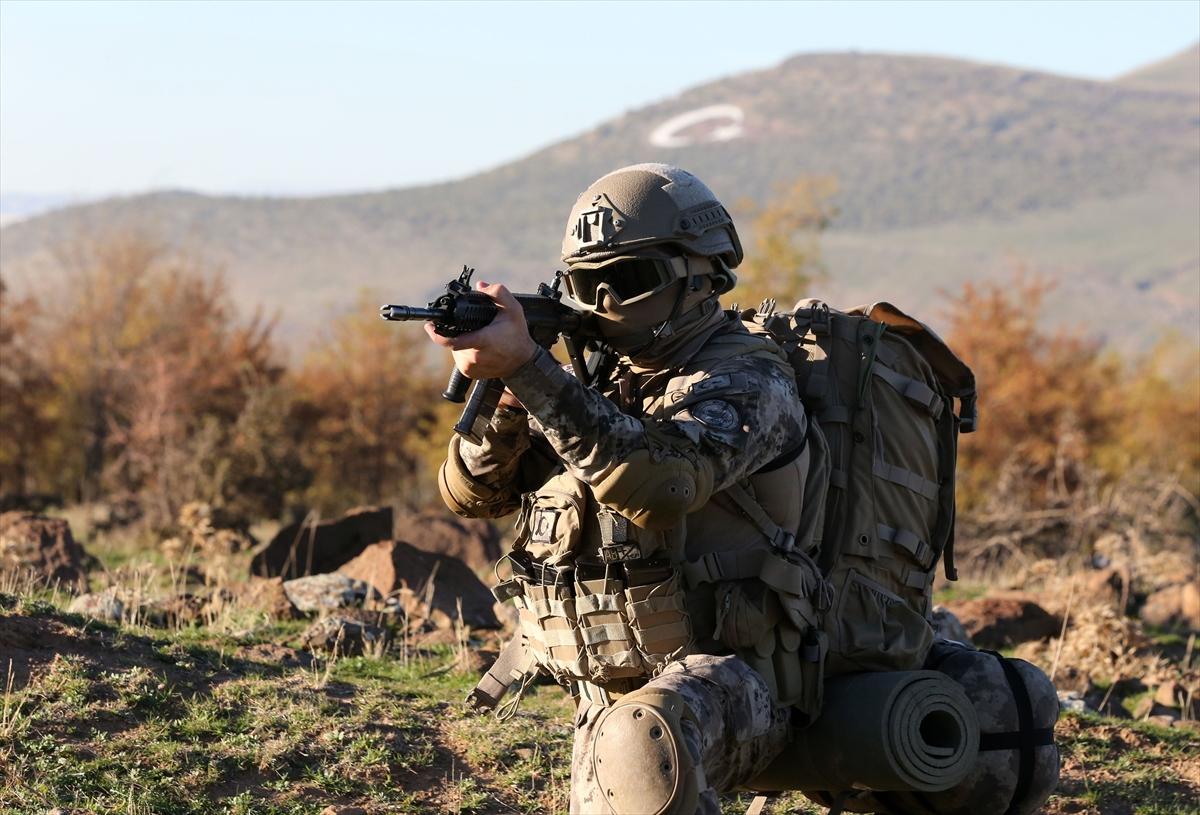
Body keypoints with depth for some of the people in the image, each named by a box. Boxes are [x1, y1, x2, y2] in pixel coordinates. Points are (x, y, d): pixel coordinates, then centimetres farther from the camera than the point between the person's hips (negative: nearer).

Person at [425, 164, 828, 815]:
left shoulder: (747, 380, -11)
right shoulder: (601, 382, 12)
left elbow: (658, 479, -31)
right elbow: (475, 491, 7)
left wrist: (526, 367, -35)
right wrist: (503, 393, -14)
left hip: (721, 684, -7)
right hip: (606, 698, 7)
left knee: (642, 741, -38)